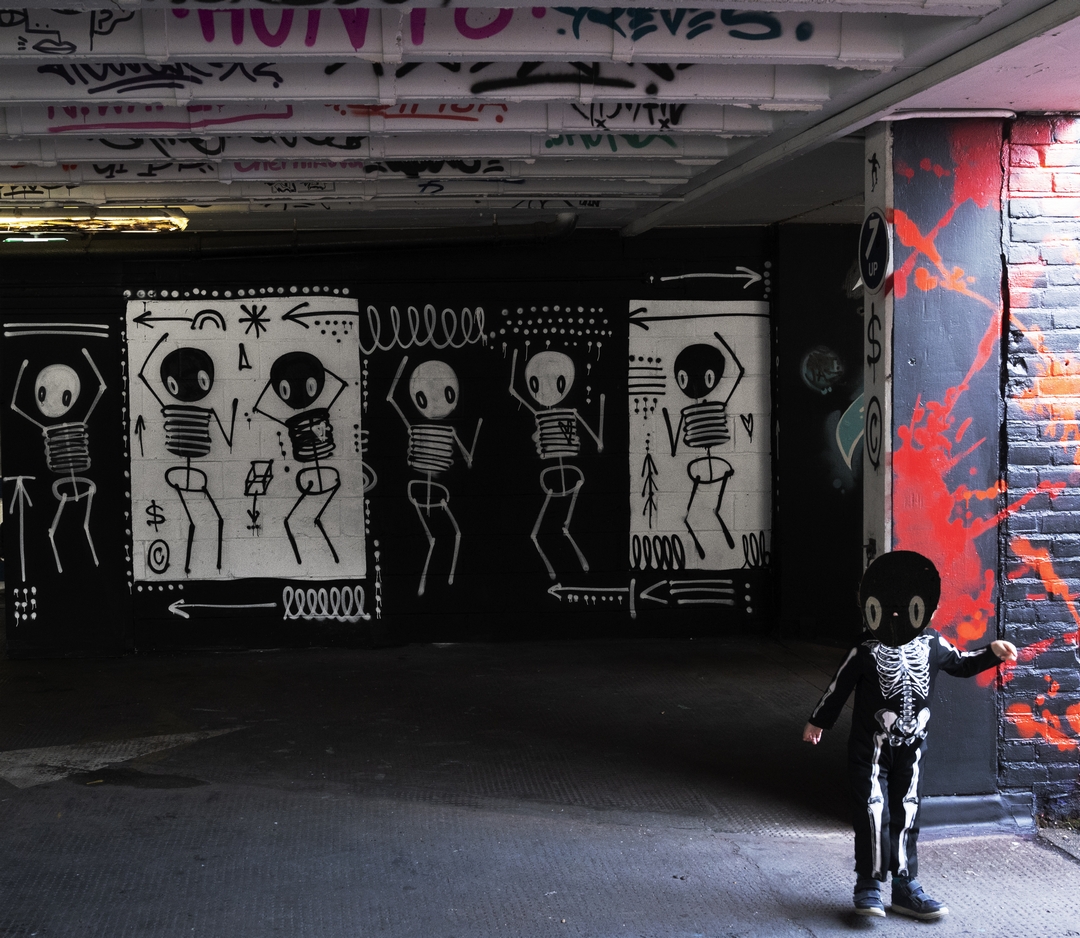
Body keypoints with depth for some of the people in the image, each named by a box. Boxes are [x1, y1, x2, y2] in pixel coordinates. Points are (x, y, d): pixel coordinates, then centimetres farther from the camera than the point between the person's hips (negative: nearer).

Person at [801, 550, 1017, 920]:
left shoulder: (931, 645, -2)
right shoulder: (866, 650, -13)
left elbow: (960, 663, 18)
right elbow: (838, 687, -1)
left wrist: (993, 652, 5)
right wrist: (818, 721, 8)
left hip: (911, 748, 4)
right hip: (870, 747, -4)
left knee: (905, 815, 9)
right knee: (874, 812, -9)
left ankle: (905, 886, 18)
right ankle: (869, 884, 4)